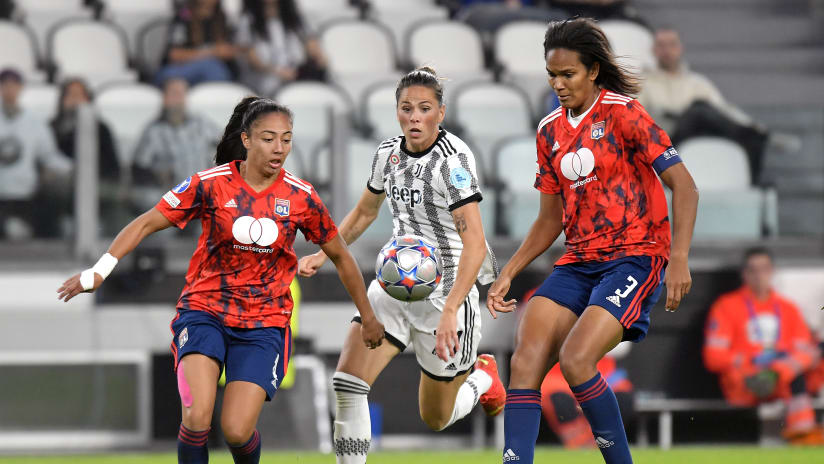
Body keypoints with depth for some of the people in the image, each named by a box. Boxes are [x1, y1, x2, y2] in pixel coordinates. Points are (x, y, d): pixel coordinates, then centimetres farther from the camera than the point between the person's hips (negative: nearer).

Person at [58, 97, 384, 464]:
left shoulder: (301, 197, -2)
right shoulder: (210, 184, -8)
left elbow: (340, 256, 12)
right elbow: (147, 224, -4)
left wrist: (369, 318, 19)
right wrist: (99, 272, -13)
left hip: (264, 324, 1)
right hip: (205, 311, -1)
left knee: (236, 431, -13)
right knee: (197, 417, -23)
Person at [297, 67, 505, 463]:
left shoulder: (453, 158, -18)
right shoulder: (388, 153, 2)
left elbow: (474, 243, -27)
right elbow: (364, 212, 23)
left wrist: (450, 311, -37)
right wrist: (322, 255, 11)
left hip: (446, 291, -5)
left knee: (436, 418, 10)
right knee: (347, 379, -17)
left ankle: (482, 375, 42)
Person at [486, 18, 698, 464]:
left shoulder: (623, 114, -6)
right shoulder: (550, 130, 14)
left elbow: (683, 185, -10)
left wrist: (679, 258, -21)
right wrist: (508, 273, 11)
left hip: (634, 256, -6)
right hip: (578, 261, 6)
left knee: (575, 359, -25)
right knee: (524, 361, -15)